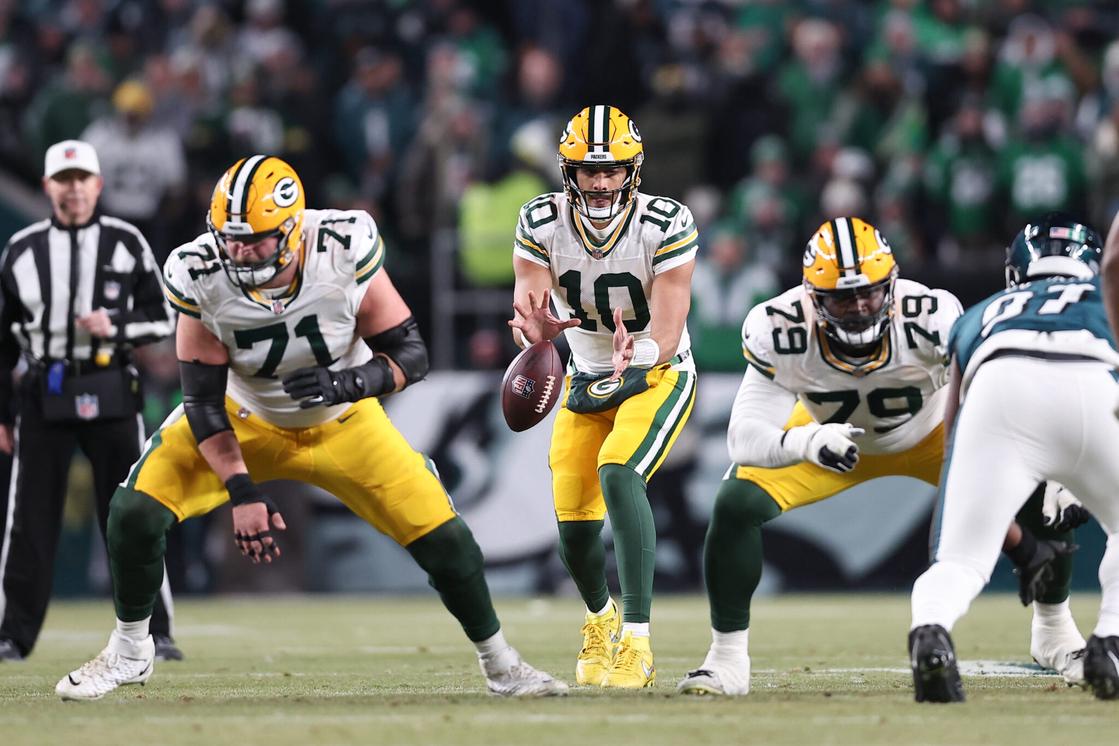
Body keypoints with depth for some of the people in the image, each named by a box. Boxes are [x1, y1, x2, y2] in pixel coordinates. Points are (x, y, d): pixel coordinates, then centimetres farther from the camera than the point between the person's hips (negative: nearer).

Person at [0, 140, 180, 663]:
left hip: (110, 395, -1)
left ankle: (155, 634, 5)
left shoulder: (126, 243, 4)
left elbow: (161, 320, 5)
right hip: (43, 397, 1)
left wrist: (115, 325, -14)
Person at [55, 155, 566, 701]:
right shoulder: (200, 277, -27)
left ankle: (499, 663, 18)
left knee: (441, 536, -8)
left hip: (343, 422, 0)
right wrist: (241, 491, -28)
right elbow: (204, 401, -19)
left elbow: (410, 354, -20)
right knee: (135, 511, -16)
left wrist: (347, 383, -39)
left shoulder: (346, 251, -30)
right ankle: (128, 652, 8)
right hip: (245, 419, 0)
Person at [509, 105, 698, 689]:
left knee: (617, 475, -30)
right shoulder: (542, 224, -16)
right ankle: (601, 618, 37)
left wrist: (640, 352, -49)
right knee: (574, 526, 1)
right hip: (587, 379, 4)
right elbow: (529, 315, -21)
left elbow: (667, 334, -26)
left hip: (657, 375, -4)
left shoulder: (666, 225, -24)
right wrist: (536, 328, -46)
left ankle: (636, 642, -30)